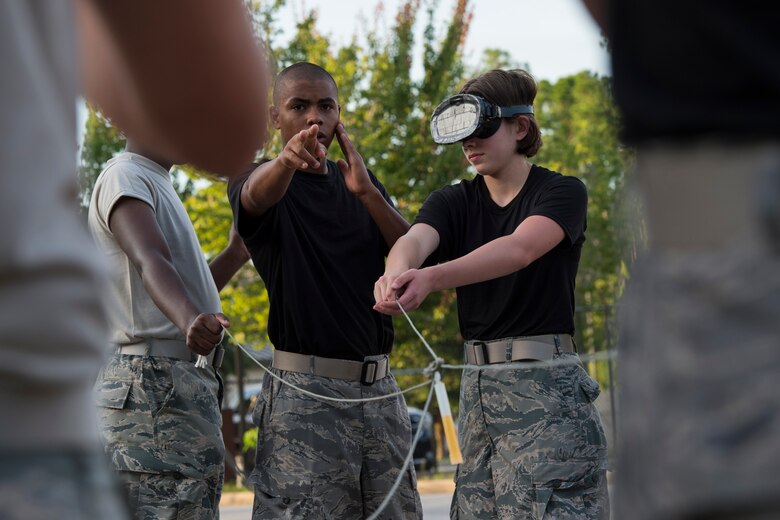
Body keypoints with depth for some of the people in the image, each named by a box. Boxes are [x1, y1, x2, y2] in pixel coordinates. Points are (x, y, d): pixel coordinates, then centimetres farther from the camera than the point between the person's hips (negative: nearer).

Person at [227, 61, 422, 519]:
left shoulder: (362, 185, 16)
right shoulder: (264, 180, 1)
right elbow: (256, 195, -26)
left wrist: (367, 192, -12)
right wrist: (287, 159, -50)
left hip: (379, 389, 5)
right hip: (306, 392, -5)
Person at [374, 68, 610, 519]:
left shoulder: (562, 192, -3)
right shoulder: (454, 203, 10)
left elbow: (520, 248, -24)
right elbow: (415, 239, -12)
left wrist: (432, 277, -40)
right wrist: (396, 273, -38)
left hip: (545, 385, -5)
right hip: (478, 385, 5)